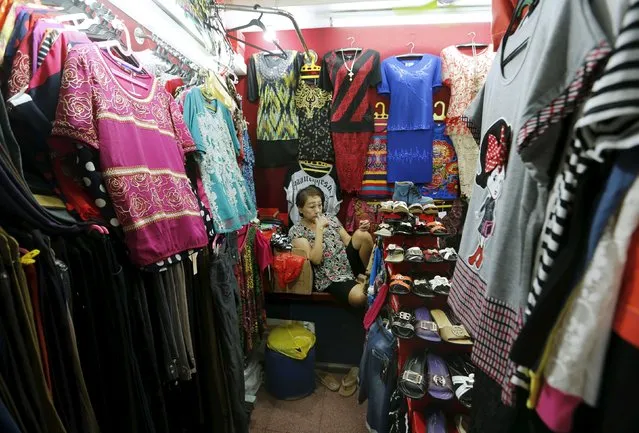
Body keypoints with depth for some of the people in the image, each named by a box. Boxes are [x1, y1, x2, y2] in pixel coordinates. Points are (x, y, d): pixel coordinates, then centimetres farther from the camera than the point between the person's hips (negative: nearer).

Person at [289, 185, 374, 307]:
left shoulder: (331, 220, 8)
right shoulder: (296, 231, -7)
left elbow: (350, 243, 8)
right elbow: (316, 259, -18)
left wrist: (361, 230, -11)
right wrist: (319, 230, -19)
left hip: (349, 263, 5)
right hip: (331, 278, -5)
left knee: (363, 235, -23)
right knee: (358, 297, -34)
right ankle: (365, 283, 1)